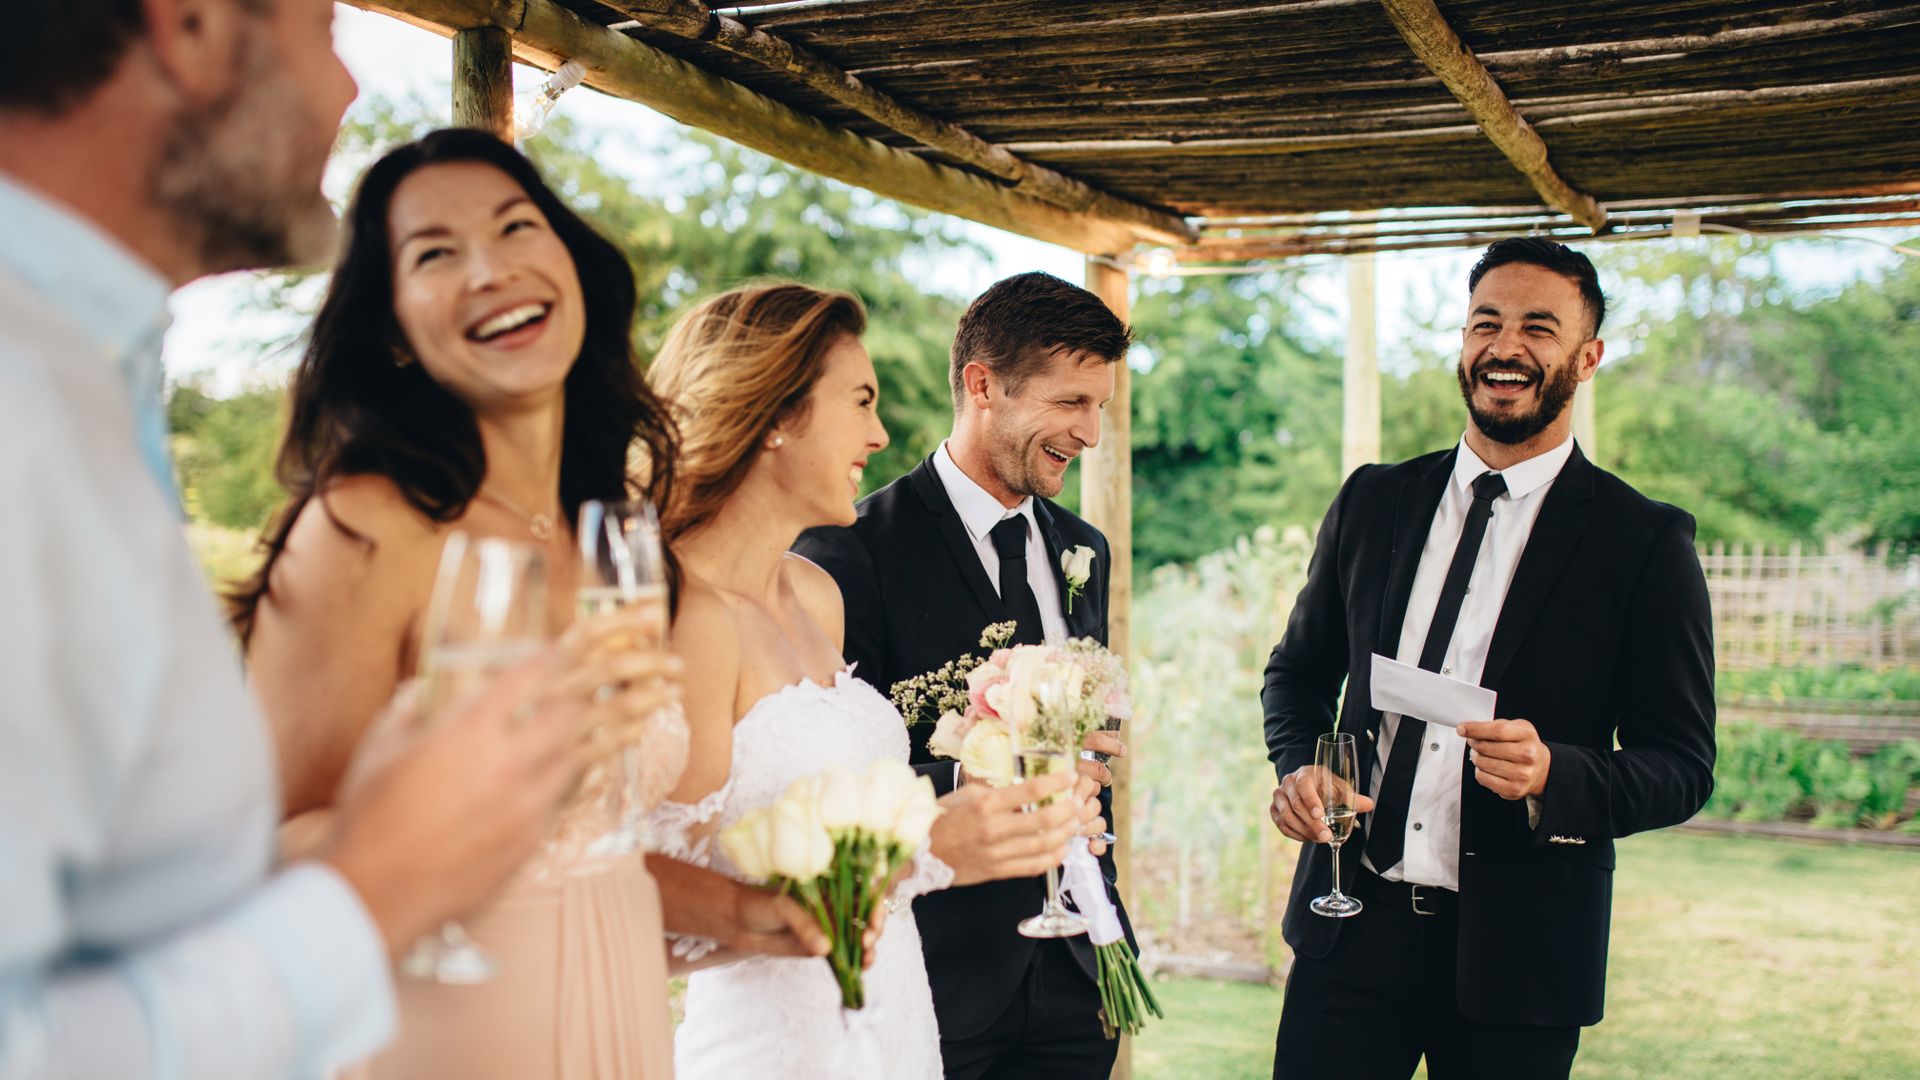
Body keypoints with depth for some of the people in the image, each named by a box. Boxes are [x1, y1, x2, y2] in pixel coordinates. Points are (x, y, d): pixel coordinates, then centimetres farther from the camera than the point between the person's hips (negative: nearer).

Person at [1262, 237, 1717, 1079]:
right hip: (1352, 926, 3)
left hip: (1516, 950, -2)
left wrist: (1553, 775, -23)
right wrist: (1298, 764, -3)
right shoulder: (1372, 502, 7)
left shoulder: (1645, 542, -4)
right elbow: (1299, 669, 18)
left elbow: (1682, 767, -4)